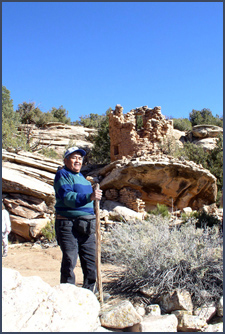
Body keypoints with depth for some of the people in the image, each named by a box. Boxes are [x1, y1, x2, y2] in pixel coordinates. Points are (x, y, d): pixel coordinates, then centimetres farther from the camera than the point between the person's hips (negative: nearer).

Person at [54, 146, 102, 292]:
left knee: (91, 260, 9)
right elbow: (68, 197, -24)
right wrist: (89, 197, -36)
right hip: (68, 224, -8)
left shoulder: (81, 176, 21)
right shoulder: (62, 175, -6)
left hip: (86, 226, 8)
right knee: (69, 261, -5)